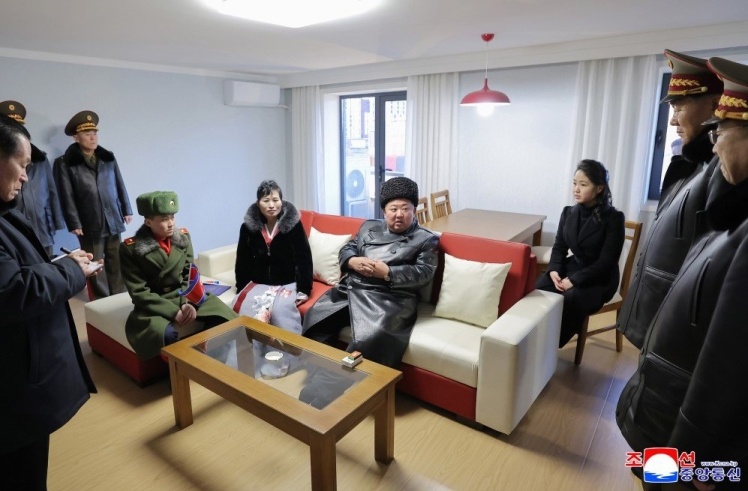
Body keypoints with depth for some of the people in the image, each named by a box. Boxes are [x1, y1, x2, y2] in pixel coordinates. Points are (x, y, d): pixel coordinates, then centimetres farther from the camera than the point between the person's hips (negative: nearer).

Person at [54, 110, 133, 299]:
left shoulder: (108, 158, 9)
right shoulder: (65, 163, -4)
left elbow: (120, 185, 12)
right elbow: (67, 196, -6)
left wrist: (126, 210, 10)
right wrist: (74, 223, -9)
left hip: (113, 221, 4)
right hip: (90, 225, -3)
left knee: (116, 263, 12)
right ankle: (102, 302, 19)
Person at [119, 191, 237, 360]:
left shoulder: (183, 237, 2)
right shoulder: (130, 248, -10)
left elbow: (189, 275, 4)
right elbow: (139, 292, -12)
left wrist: (188, 303, -15)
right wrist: (173, 312, -21)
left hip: (185, 297, 4)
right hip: (154, 305, -4)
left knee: (222, 318, -19)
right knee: (166, 334, -35)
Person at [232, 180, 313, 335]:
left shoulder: (293, 223, -7)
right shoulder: (248, 226, 1)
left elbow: (304, 258, -7)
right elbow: (242, 261, 9)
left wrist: (303, 289, -14)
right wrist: (241, 289, 3)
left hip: (288, 283, -3)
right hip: (258, 283, 3)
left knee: (280, 309, -33)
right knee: (240, 307, -24)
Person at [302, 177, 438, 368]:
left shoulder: (426, 239, 7)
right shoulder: (369, 226, 21)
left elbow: (425, 273, -5)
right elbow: (346, 249, 20)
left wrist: (387, 272, -15)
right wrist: (353, 261, -5)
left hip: (388, 298, -5)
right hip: (349, 288, 5)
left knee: (370, 339, -31)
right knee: (314, 319, -10)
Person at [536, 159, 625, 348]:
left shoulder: (613, 218, -12)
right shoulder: (568, 213, 3)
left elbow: (606, 262, -16)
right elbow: (559, 247, 7)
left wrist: (574, 280, -24)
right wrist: (554, 270, -14)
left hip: (599, 279, -4)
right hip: (572, 268, 4)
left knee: (569, 300, -34)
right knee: (539, 290, -26)